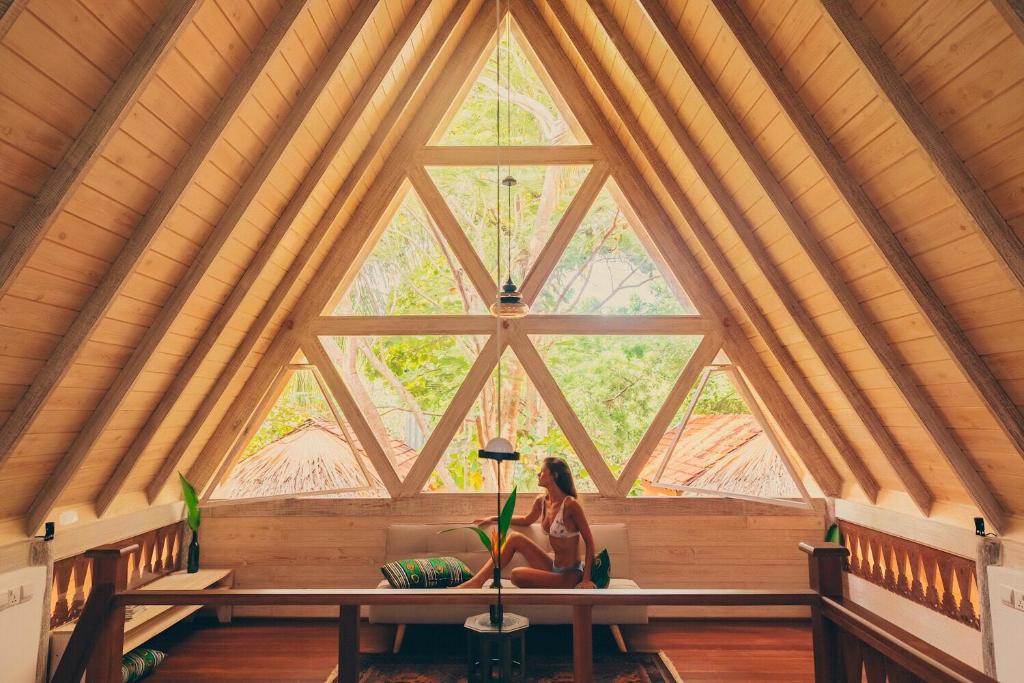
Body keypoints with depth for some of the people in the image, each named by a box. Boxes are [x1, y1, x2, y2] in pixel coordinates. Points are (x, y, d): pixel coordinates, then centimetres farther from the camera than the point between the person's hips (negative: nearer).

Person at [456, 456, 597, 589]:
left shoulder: (570, 504, -20)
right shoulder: (541, 501, 2)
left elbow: (589, 542, -15)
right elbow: (527, 520, 23)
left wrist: (586, 579, -18)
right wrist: (495, 519, 21)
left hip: (570, 575, -7)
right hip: (554, 568, 7)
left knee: (517, 575, -25)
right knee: (515, 538, -5)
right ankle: (476, 582, -5)